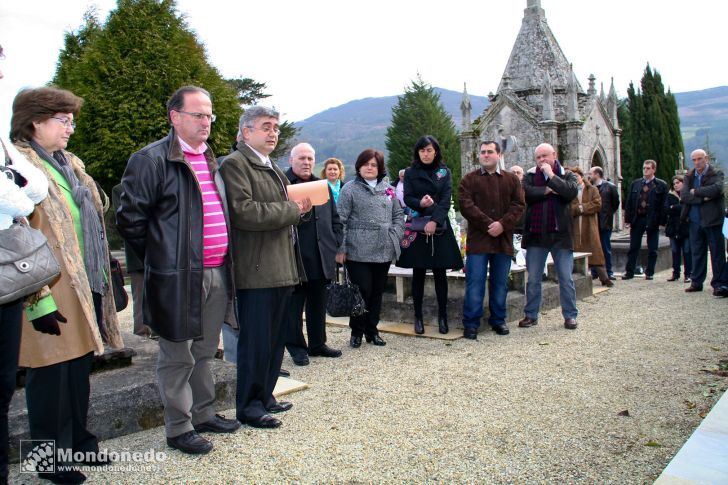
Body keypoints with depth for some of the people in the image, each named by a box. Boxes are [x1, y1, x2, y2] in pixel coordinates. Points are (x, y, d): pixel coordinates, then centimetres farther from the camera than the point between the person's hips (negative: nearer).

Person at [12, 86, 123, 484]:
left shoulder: (70, 164, 16)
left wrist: (102, 278, 20)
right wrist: (38, 299, -20)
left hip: (85, 287, 8)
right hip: (51, 293, -8)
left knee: (79, 367, 16)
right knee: (51, 372, 4)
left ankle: (78, 442, 31)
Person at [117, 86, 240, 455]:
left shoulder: (212, 162, 14)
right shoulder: (151, 160, -10)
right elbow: (130, 219, -10)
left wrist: (223, 259, 15)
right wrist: (160, 258, -2)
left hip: (217, 274, 7)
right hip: (178, 279, -7)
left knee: (205, 352, 19)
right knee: (178, 357, 6)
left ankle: (204, 414, 34)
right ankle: (178, 428, 20)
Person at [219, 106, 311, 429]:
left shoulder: (274, 169, 22)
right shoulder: (235, 163, -8)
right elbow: (243, 212, -21)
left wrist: (298, 209, 7)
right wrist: (292, 209, -13)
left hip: (282, 268, 9)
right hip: (257, 270, -9)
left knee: (275, 340, 14)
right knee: (256, 342, -2)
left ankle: (264, 397, 27)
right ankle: (249, 406, 12)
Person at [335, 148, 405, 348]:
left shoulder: (388, 189, 14)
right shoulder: (350, 189, 0)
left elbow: (398, 216, 18)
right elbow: (341, 220, -5)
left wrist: (395, 236, 2)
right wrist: (340, 249, -10)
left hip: (384, 251, 5)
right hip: (358, 251, -4)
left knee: (377, 292, 11)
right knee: (362, 291, -3)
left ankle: (372, 330, 25)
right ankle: (357, 331, 15)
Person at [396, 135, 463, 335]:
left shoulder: (445, 173, 8)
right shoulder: (410, 173, 8)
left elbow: (446, 200, -3)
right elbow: (407, 198, 0)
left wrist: (434, 221, -16)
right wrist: (420, 203, -21)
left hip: (439, 227, 0)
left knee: (440, 272, 2)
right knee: (418, 273, 2)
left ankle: (442, 316, 10)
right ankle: (418, 317, 9)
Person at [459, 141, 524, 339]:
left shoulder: (512, 179, 11)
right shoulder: (469, 179, 4)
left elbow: (518, 205, 2)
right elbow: (466, 206, -7)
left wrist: (502, 224, -13)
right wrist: (488, 224, -16)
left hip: (503, 239, 3)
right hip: (478, 239, -2)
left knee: (500, 283, 10)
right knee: (475, 283, -3)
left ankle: (498, 320, 23)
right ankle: (470, 324, 4)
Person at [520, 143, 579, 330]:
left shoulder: (566, 175, 5)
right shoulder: (529, 176, 8)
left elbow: (571, 192, -16)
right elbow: (525, 192, -13)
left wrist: (551, 176, -11)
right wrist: (548, 190, -12)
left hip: (560, 234, -1)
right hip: (536, 235, 1)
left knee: (566, 279, 4)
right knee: (533, 279, 7)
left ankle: (570, 315, 16)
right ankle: (531, 315, 18)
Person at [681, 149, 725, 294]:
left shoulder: (716, 173, -2)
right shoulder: (689, 176, 9)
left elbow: (717, 189, -23)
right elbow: (683, 196, -4)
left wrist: (695, 192, -13)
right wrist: (703, 197, -15)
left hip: (713, 220, -4)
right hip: (695, 221, 4)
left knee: (717, 253, 2)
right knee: (697, 253, 10)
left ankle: (718, 283, 10)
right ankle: (696, 282, 18)